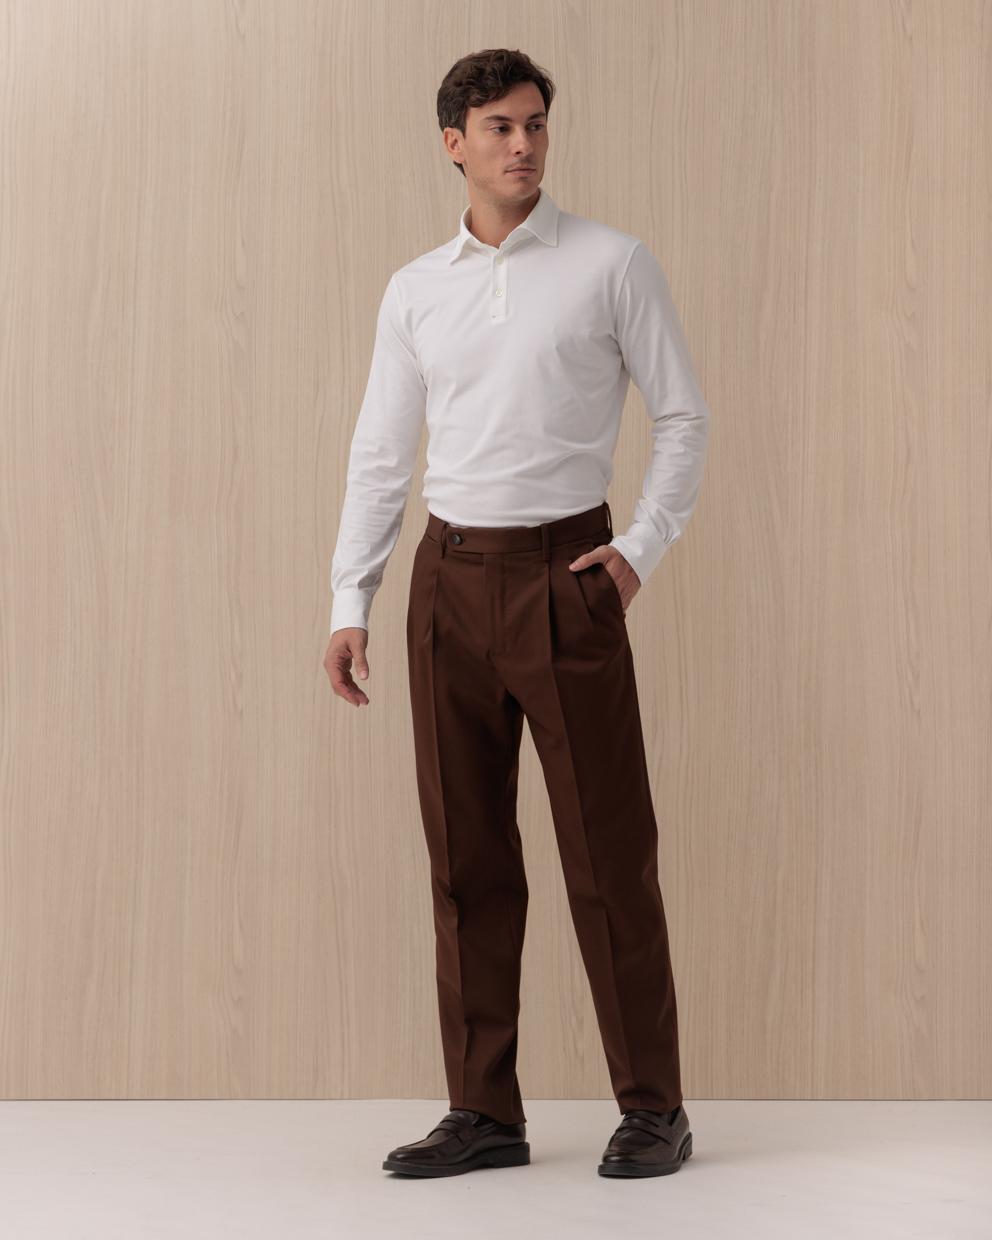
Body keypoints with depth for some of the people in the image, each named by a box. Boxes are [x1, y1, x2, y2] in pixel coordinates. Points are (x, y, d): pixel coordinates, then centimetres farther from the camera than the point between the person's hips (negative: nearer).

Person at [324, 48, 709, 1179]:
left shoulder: (612, 264, 1)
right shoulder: (414, 292, 10)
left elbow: (683, 416, 3)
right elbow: (380, 456, 11)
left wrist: (642, 549, -7)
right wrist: (350, 602, 3)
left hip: (565, 571, -3)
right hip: (449, 577, 4)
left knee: (607, 851, -1)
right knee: (466, 854, 6)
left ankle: (652, 1107, 10)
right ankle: (484, 1112, 14)